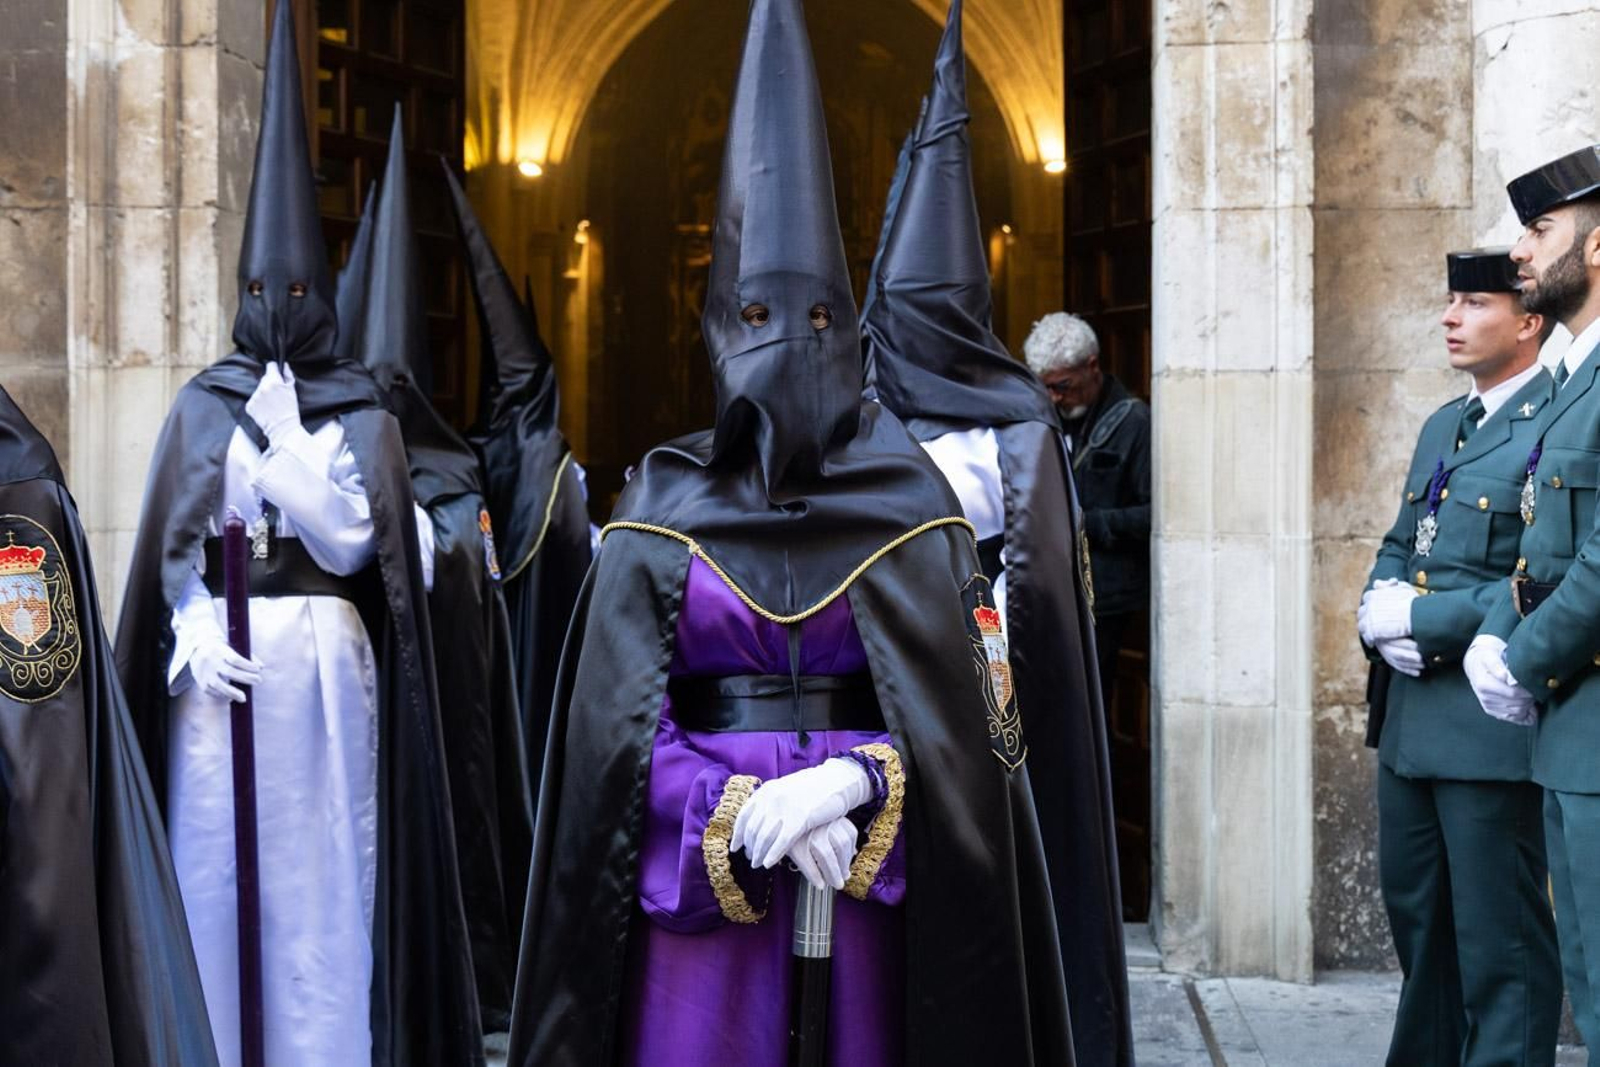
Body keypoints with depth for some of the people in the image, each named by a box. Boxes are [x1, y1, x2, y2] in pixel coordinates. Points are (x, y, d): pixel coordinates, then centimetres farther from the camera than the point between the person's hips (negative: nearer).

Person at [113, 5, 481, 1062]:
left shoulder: (364, 417, 4)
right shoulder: (204, 405, 7)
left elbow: (351, 544, -6)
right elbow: (171, 543, 2)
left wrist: (287, 439, -12)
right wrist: (194, 636, -14)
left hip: (323, 668, -1)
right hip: (222, 666, 1)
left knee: (321, 879, 1)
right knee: (217, 873, 3)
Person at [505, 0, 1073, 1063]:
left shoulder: (907, 502, 3)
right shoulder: (664, 506, 3)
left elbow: (958, 715, -3)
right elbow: (620, 722, -3)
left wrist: (846, 784, -21)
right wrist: (746, 805, -18)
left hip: (869, 855, 0)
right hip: (691, 866, 0)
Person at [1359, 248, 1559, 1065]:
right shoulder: (1442, 428, 16)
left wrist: (1426, 620, -18)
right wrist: (1380, 609, -1)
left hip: (1492, 722, -9)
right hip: (1412, 717, 9)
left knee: (1496, 937, -1)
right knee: (1416, 913, 20)